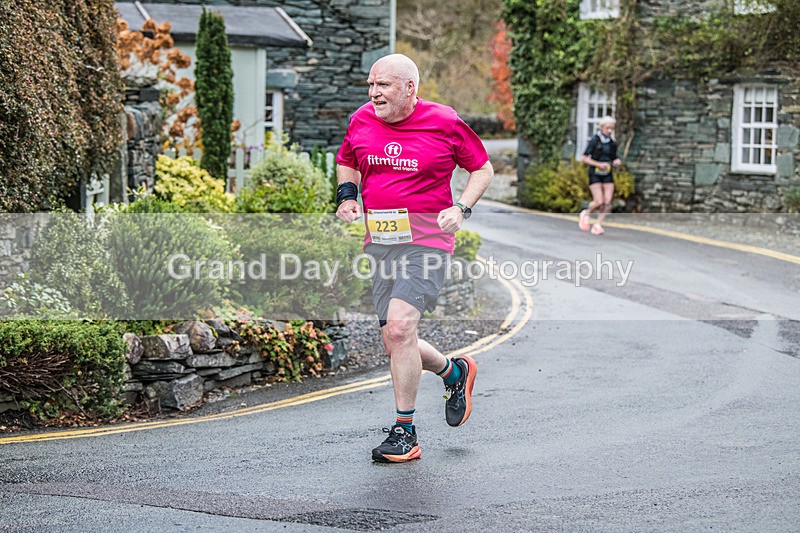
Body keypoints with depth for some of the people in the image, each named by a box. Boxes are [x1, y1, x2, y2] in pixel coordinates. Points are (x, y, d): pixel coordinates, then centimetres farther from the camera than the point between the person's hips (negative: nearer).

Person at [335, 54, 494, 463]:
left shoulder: (443, 123, -5)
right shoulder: (361, 121, 7)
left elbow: (482, 168, 7)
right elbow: (346, 162, 26)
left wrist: (461, 208, -9)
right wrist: (347, 196, 6)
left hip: (425, 241, -6)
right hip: (379, 242, 6)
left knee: (400, 326, -21)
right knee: (394, 343, 6)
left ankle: (404, 432, -10)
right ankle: (454, 371, 38)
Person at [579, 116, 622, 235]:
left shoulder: (612, 143, 9)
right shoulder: (595, 140, -7)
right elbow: (584, 158, -8)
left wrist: (617, 162, -5)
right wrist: (599, 164, -19)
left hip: (607, 175, 5)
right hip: (595, 175, -5)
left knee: (607, 202, -8)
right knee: (599, 202, -13)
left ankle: (598, 225, 1)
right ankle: (586, 214, 16)